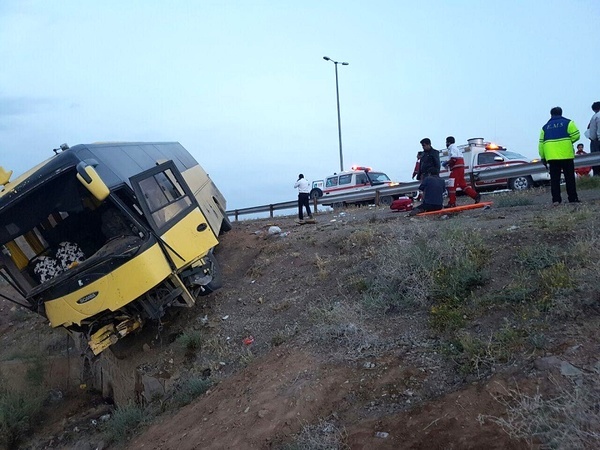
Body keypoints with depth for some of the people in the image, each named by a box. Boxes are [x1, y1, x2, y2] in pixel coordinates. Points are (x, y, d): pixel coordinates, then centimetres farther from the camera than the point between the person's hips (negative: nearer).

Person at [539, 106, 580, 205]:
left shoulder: (545, 127, 13)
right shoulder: (568, 122, 5)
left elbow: (541, 143, 9)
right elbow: (576, 135, -5)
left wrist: (543, 157, 12)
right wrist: (568, 141, 14)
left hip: (551, 157, 2)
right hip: (566, 155, -2)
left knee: (554, 179, 3)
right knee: (569, 177, 4)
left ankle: (556, 200, -1)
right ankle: (573, 199, 5)